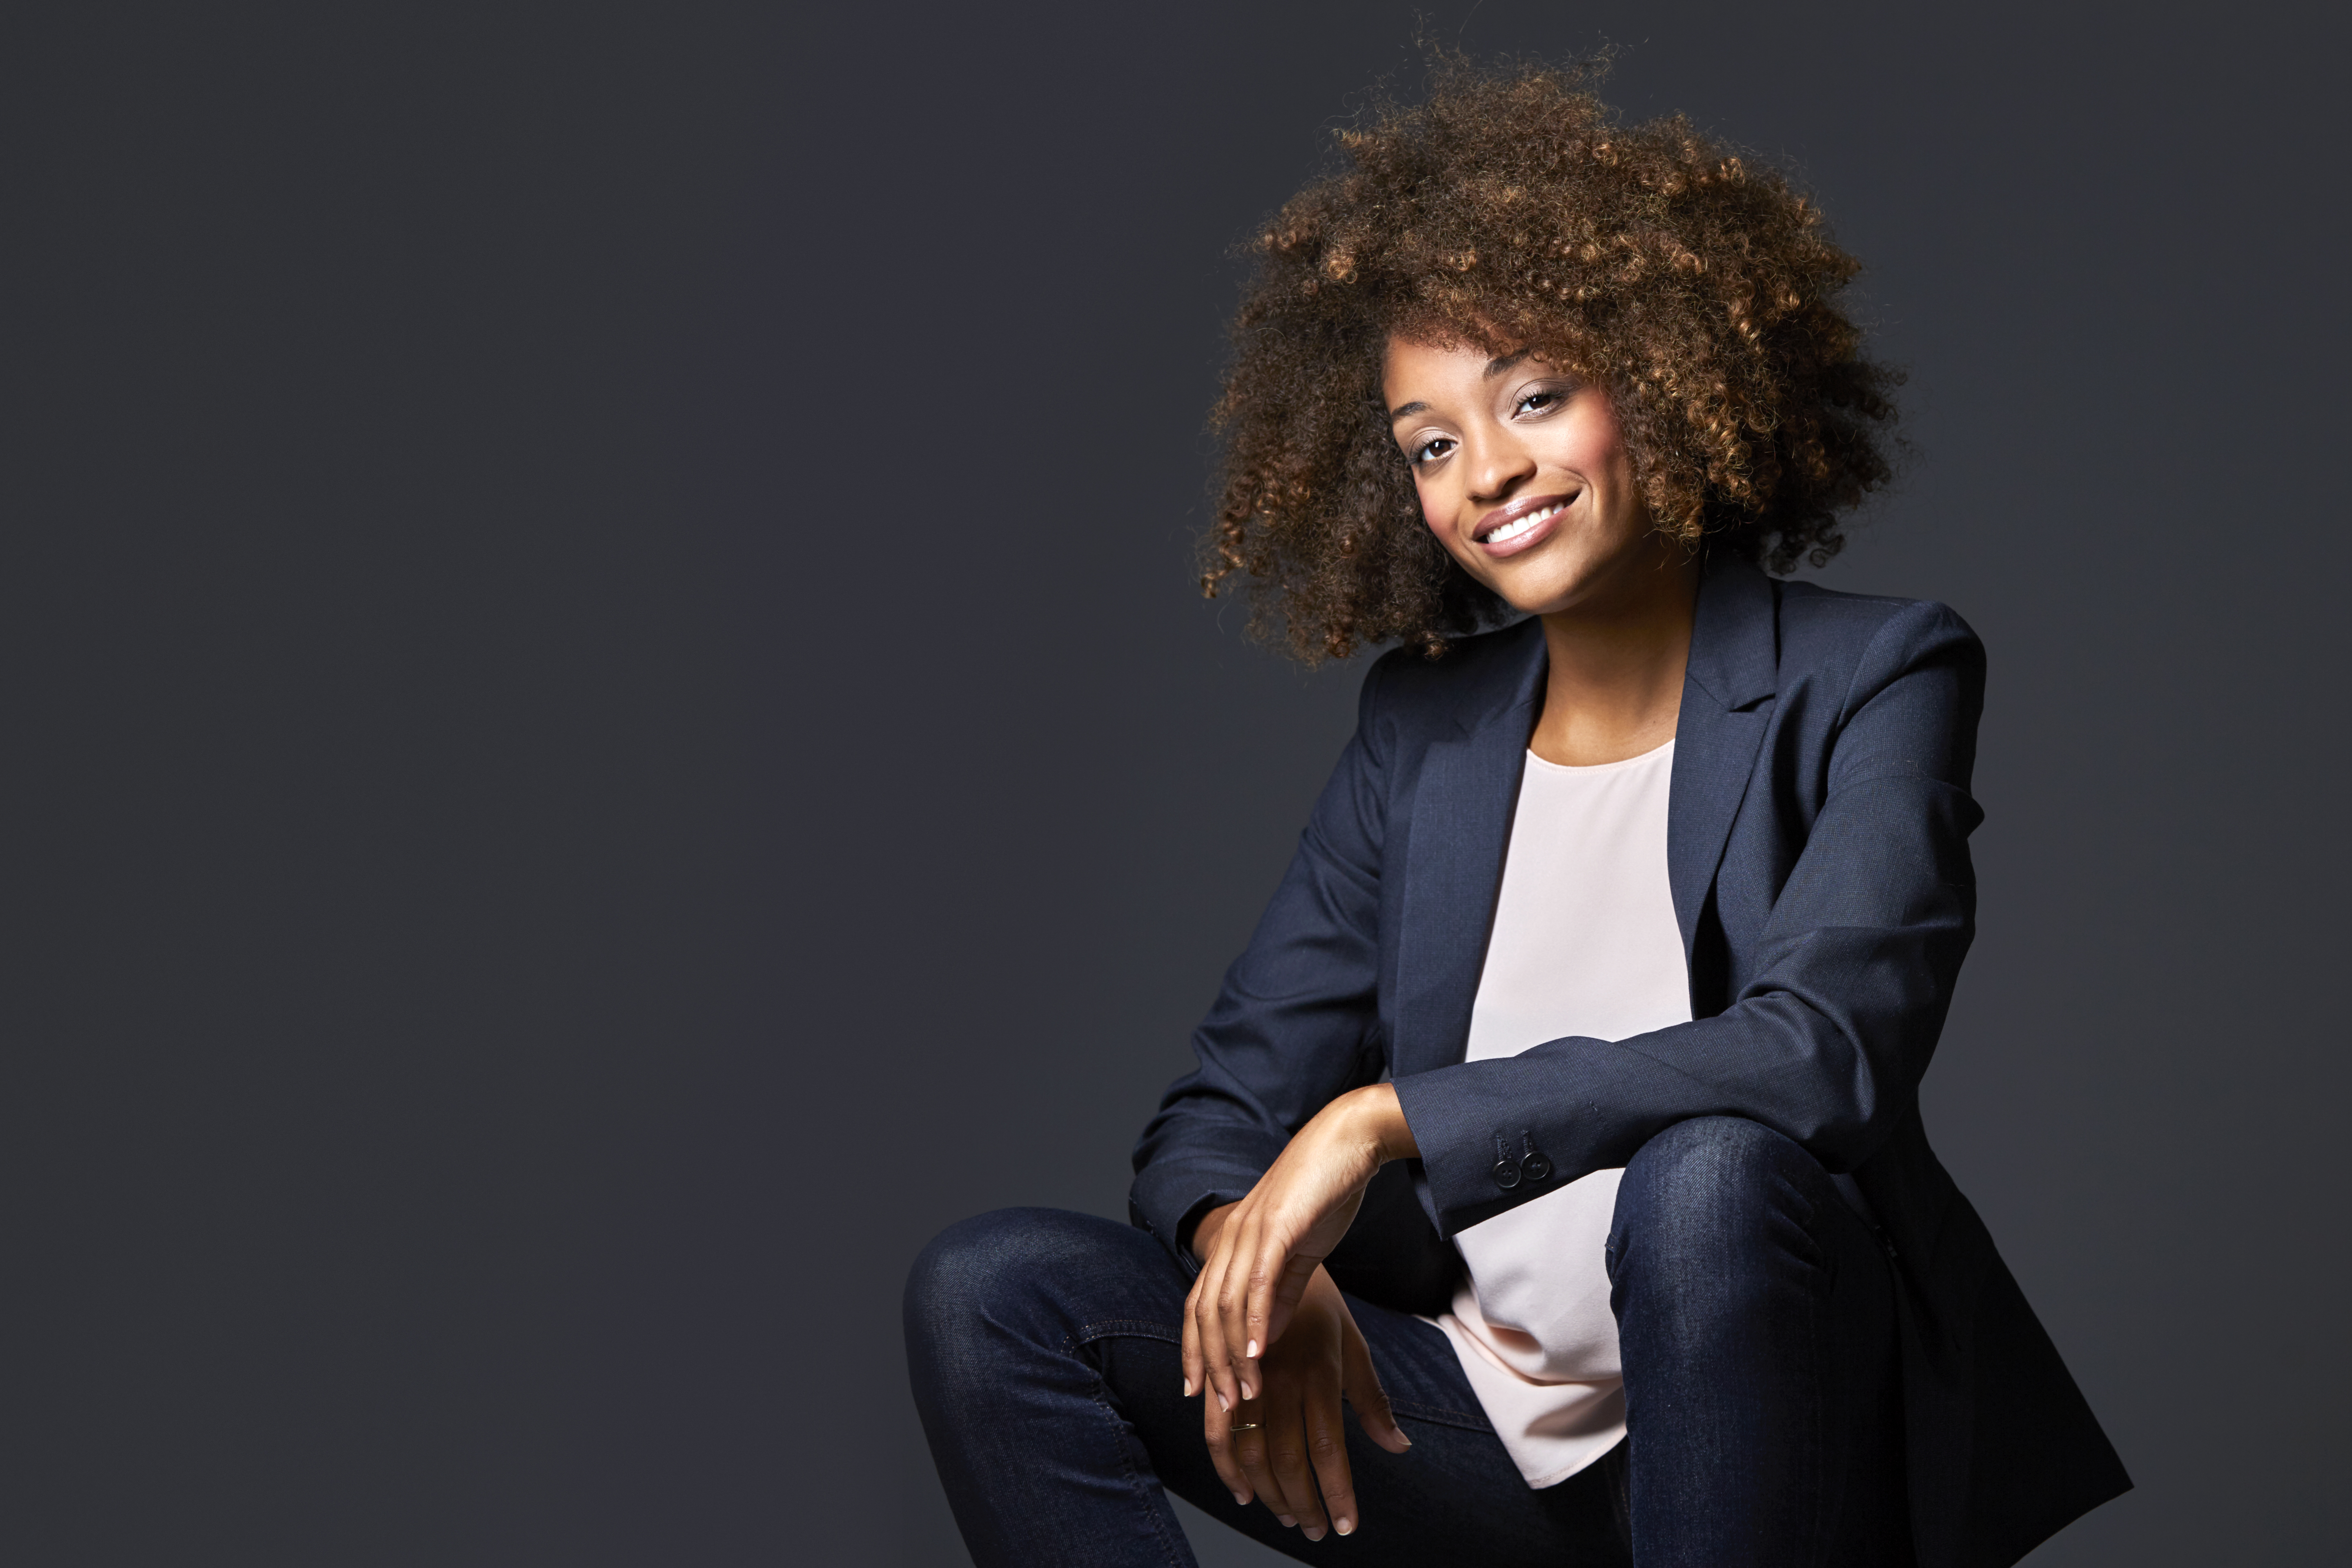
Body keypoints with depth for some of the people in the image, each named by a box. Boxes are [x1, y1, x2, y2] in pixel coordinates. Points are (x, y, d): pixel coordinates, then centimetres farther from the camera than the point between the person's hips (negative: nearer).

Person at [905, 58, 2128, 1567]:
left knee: (1711, 1171, -37)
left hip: (1778, 1435, -4)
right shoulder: (1422, 726, 10)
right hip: (1476, 1426, 4)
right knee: (989, 1293, -14)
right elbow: (1217, 1118, 7)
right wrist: (1250, 1246, -18)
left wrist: (1387, 1117, -25)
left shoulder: (1874, 681, -4)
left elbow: (1825, 1049, -22)